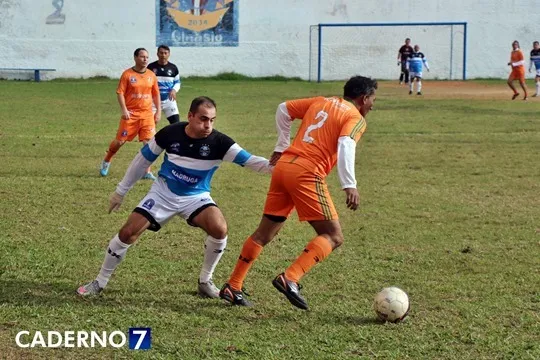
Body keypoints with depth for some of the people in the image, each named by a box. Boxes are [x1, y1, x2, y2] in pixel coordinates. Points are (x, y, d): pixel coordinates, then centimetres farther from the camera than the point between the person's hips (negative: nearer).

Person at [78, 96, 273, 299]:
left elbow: (249, 160, -26)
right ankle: (99, 283, 11)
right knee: (128, 233, -10)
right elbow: (143, 159, -1)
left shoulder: (218, 142, -18)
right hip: (163, 193, 0)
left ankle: (205, 281, -3)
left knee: (219, 229, -27)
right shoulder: (170, 133, -15)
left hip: (196, 197, 0)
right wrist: (121, 191, 6)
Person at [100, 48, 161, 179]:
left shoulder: (151, 75, 7)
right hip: (130, 114, -3)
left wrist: (158, 111, 8)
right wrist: (124, 109, -16)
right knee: (120, 141, 3)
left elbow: (156, 94, 14)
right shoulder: (127, 74, -5)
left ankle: (147, 172, -1)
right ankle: (106, 161, 29)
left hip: (147, 114, 3)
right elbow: (120, 92, -6)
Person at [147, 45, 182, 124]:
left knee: (176, 122, -5)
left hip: (169, 100, 1)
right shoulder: (151, 67, -3)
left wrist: (174, 90, -10)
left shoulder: (173, 67, 1)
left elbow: (177, 82, 10)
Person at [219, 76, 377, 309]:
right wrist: (349, 185, -22)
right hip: (307, 174, -7)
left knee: (264, 233, 16)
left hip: (283, 165, 7)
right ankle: (290, 279, -20)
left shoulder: (322, 102, 22)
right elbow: (345, 145, -17)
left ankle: (232, 287, 18)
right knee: (333, 237, -2)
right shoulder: (356, 119, 2)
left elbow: (284, 109, 24)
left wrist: (281, 147, 28)